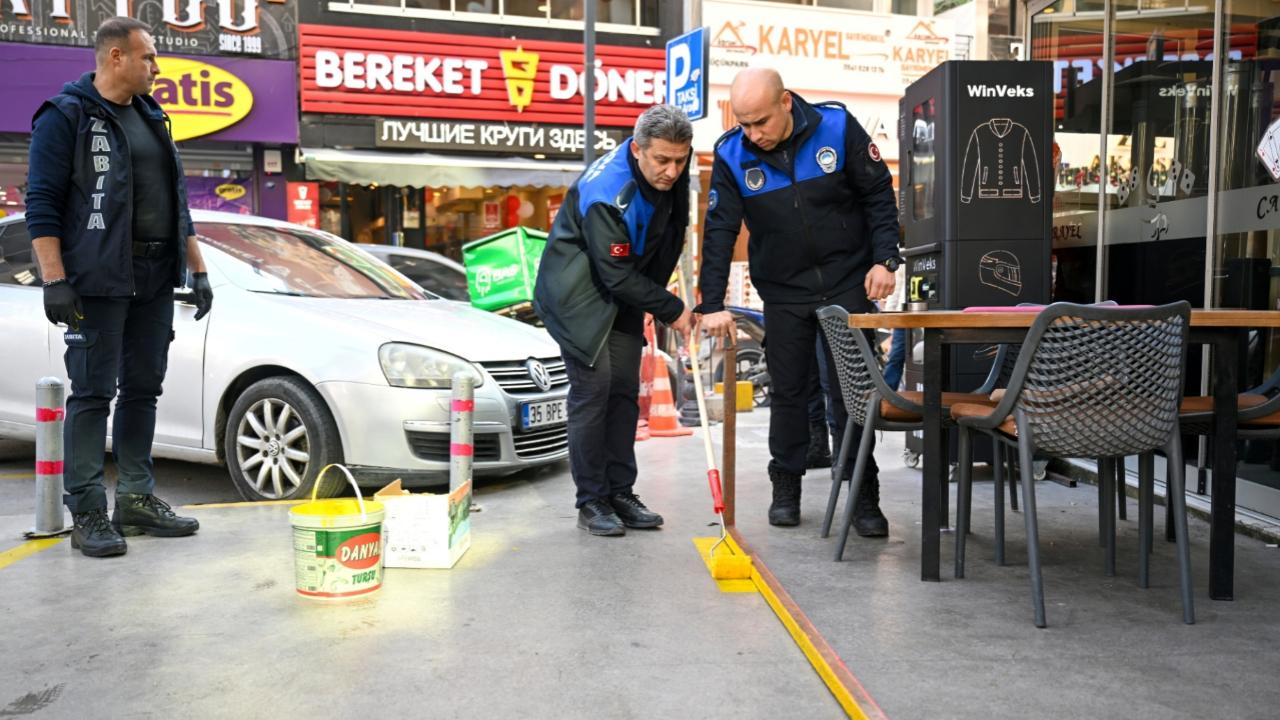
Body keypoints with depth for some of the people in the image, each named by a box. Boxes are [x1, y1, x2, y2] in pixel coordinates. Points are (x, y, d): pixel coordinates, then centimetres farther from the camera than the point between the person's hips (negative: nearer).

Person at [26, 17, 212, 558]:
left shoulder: (152, 118, 18)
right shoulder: (66, 116, -3)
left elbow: (178, 201, 21)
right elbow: (42, 204, -8)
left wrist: (197, 269, 16)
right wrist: (54, 280, -16)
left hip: (156, 280, 7)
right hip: (99, 281, -7)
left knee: (143, 388, 10)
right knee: (93, 394, -4)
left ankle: (137, 498, 19)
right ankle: (88, 515, 2)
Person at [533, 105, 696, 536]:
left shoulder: (672, 170, -6)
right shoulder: (605, 194, -31)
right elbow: (618, 276, -28)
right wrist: (671, 310, -19)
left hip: (624, 292, 8)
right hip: (577, 294, -8)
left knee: (624, 390, 6)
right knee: (592, 390, -10)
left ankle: (620, 494, 14)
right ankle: (592, 502, 1)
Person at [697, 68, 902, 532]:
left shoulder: (837, 128, -13)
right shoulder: (731, 155, -10)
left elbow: (879, 194, -4)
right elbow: (719, 231, -11)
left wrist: (884, 259, -11)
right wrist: (712, 304, -17)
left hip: (847, 284, -1)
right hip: (783, 290, 2)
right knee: (788, 390, 8)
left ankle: (864, 498, 11)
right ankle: (786, 489, 23)